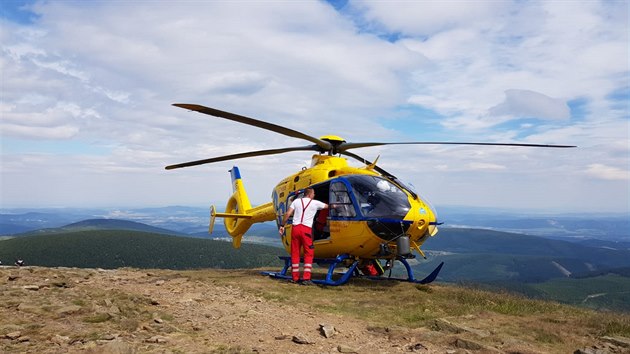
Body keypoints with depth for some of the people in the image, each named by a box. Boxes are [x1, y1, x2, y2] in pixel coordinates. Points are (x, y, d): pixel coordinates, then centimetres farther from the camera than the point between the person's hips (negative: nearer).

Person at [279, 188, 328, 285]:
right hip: (306, 229, -3)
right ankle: (306, 278, -4)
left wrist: (282, 225, 11)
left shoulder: (296, 201, 12)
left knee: (295, 253, 11)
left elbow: (288, 214, 5)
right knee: (309, 253, 3)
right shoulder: (315, 203, 6)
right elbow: (327, 206, 21)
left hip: (295, 228, 4)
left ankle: (295, 277, 15)